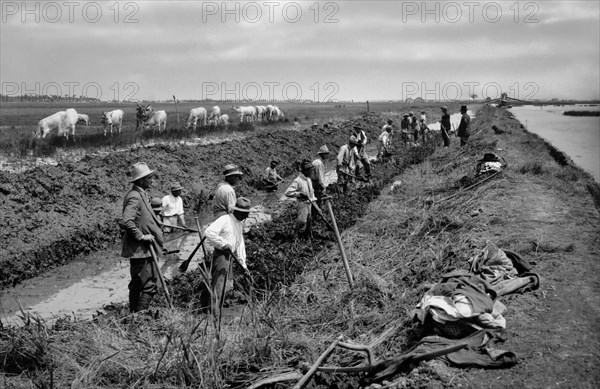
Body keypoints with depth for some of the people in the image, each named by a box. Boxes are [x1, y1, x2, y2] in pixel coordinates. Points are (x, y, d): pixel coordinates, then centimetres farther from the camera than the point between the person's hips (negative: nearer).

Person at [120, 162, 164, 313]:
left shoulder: (140, 194, 12)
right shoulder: (135, 197, -19)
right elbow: (126, 221, -31)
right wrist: (141, 236, -23)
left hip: (140, 249, 11)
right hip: (141, 249, -11)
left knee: (137, 284, 18)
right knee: (149, 285, -8)